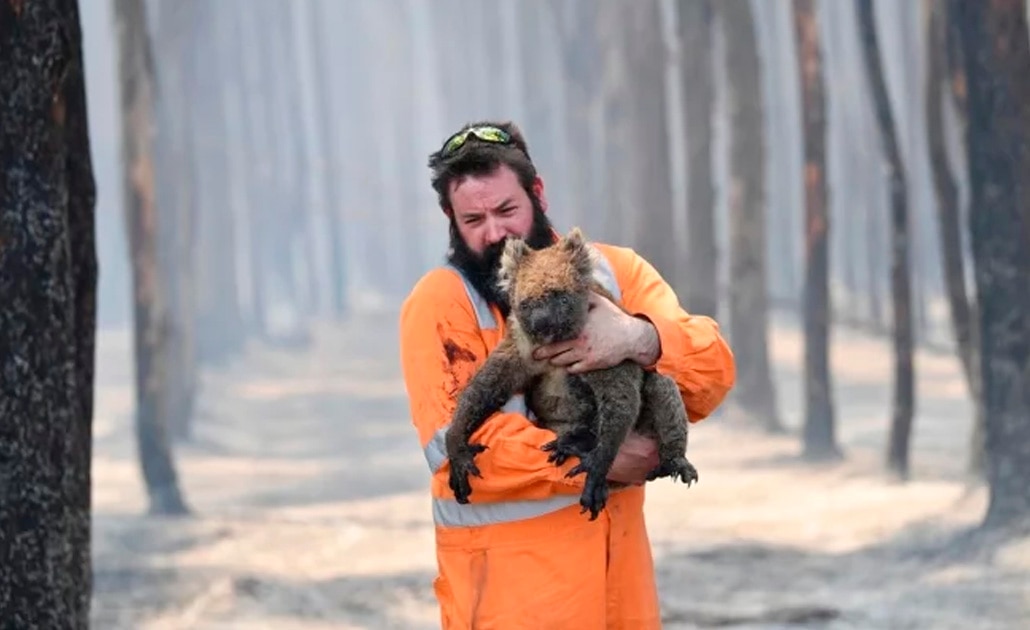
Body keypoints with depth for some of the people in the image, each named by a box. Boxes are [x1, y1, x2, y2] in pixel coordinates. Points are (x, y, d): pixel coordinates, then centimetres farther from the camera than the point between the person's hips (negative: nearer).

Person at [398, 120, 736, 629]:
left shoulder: (614, 271, 6)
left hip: (617, 545, 4)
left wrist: (641, 339, -24)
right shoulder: (440, 301, -6)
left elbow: (713, 373, -3)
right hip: (506, 569, -4)